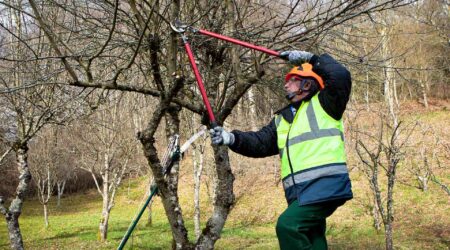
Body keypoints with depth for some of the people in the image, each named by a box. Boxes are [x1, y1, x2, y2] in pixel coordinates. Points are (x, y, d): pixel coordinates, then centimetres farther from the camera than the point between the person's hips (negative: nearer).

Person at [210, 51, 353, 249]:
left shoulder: (323, 103, 6)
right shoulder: (281, 119, 24)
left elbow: (341, 76, -10)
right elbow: (260, 143, 14)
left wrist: (310, 58, -3)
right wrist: (232, 138, -2)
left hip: (326, 185, -8)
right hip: (300, 192, 8)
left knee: (287, 225, -23)